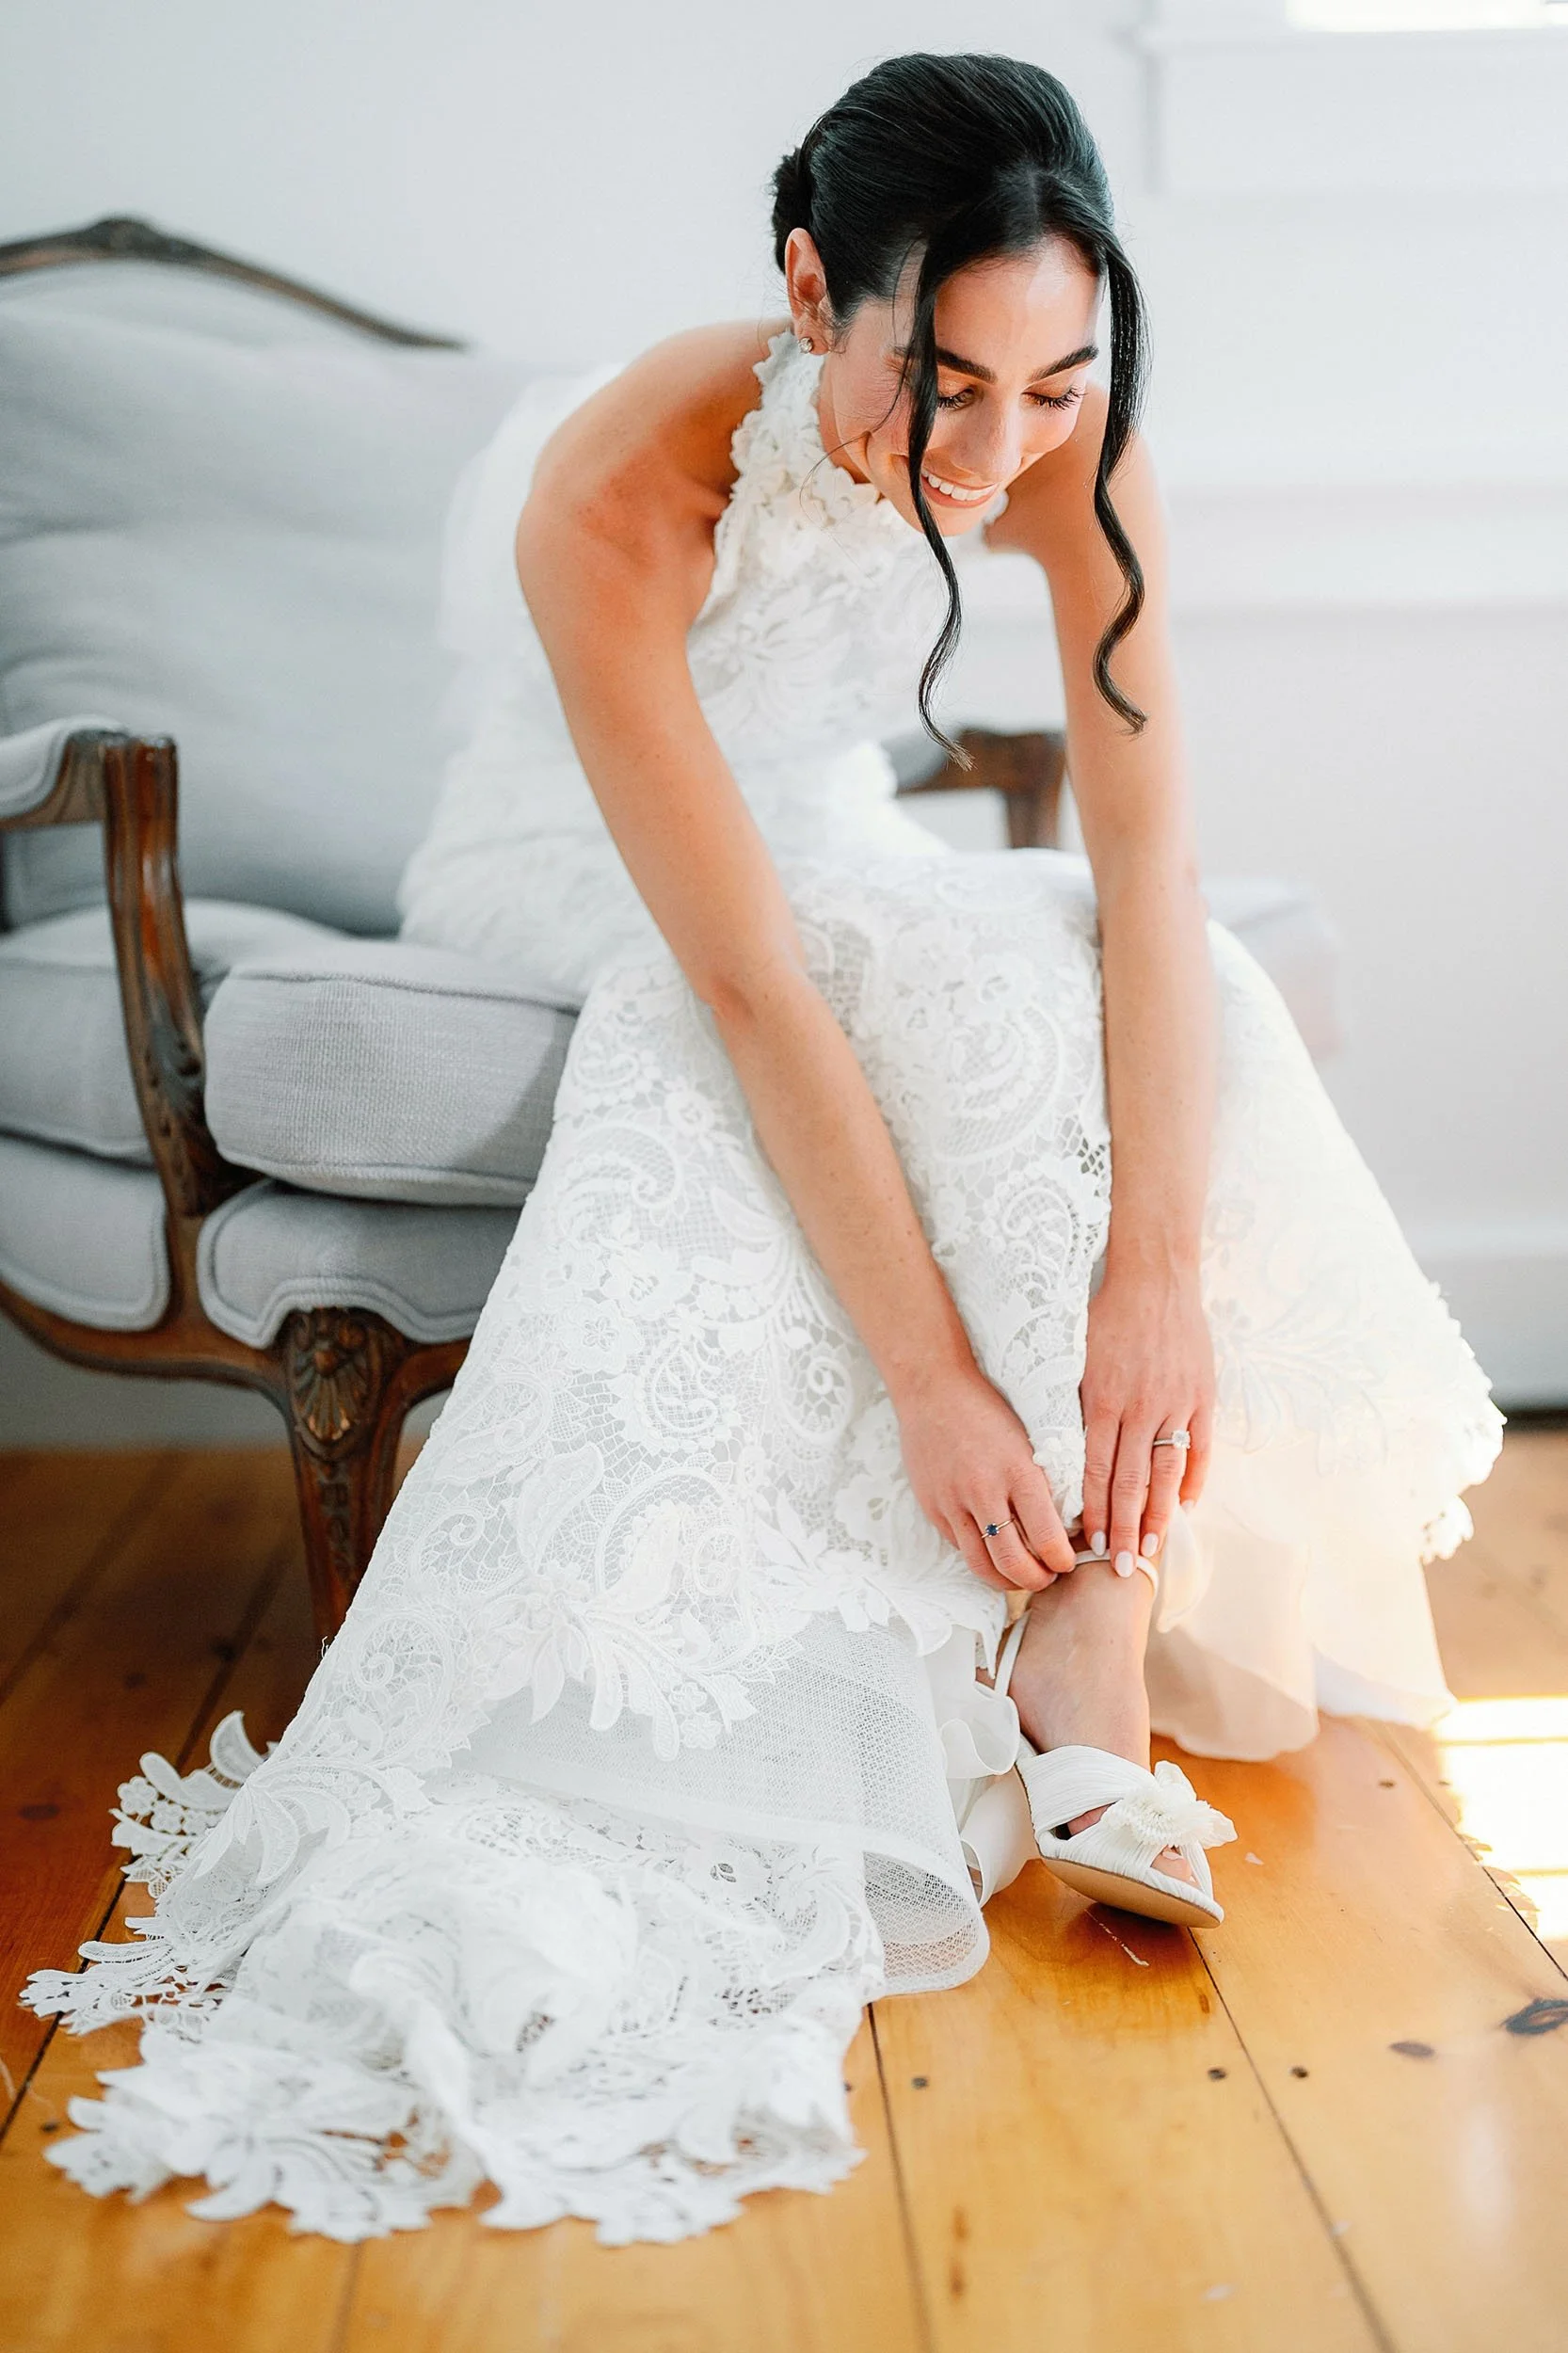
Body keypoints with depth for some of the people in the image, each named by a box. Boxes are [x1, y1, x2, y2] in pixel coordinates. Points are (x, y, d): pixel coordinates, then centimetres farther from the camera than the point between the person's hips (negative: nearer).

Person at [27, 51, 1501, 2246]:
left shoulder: (1061, 440, -20)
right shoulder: (616, 493, -34)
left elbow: (1150, 859, -27)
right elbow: (747, 984, -38)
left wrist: (1158, 1267, -39)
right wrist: (938, 1371, -40)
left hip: (839, 866, 5)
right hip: (585, 893, -4)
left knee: (1183, 998, -26)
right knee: (998, 988, -33)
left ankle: (1092, 1633, -29)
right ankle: (1078, 1688, -29)